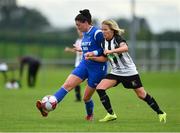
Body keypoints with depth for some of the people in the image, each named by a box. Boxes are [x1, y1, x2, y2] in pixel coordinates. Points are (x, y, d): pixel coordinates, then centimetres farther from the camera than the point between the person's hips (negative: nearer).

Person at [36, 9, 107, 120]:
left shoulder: (97, 33, -15)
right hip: (84, 64, 7)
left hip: (97, 68, -7)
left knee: (86, 97, 2)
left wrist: (94, 53, -27)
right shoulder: (85, 34, 11)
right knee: (68, 84, -14)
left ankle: (90, 116, 33)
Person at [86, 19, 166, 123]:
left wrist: (111, 51, -51)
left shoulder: (118, 39, -18)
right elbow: (105, 58, 14)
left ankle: (161, 113, 18)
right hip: (115, 72, 6)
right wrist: (92, 58, 1)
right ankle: (111, 114, -5)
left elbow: (125, 48, -40)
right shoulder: (104, 42, 3)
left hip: (129, 72, -6)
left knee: (142, 95, 0)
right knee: (100, 88, -13)